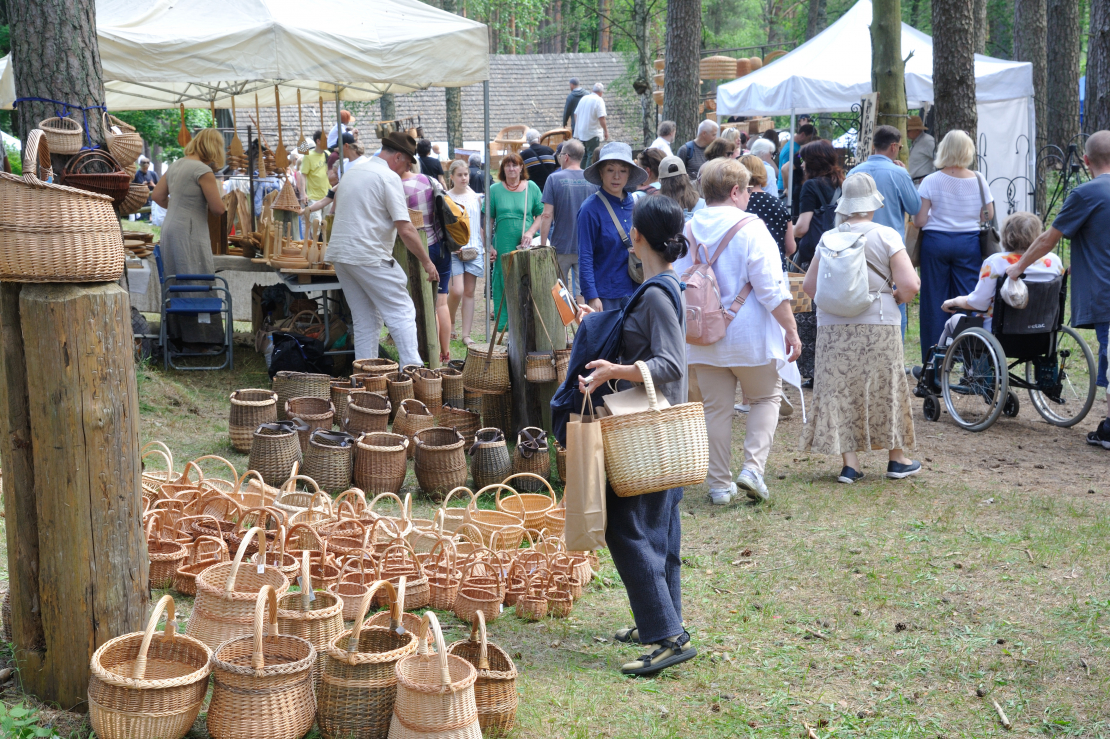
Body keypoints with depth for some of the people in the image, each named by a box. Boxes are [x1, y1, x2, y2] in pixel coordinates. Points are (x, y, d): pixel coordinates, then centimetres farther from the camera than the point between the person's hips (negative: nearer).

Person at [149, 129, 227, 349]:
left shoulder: (176, 165, 11)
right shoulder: (203, 171, -14)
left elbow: (157, 195, 19)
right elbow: (219, 208, -15)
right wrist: (205, 205, 6)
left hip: (170, 228, 9)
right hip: (189, 234, -9)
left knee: (177, 285, 14)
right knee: (196, 287, -3)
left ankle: (179, 335, 21)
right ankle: (196, 341, 1)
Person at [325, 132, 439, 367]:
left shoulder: (351, 174, 18)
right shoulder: (389, 177, -8)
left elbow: (337, 210, 27)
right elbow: (405, 229, -14)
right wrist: (426, 261, -6)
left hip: (339, 254, 8)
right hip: (370, 256, -8)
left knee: (365, 320, 12)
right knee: (402, 312, -3)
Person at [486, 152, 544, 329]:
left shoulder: (531, 187, 6)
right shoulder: (495, 190, 5)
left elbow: (541, 214, 7)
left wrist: (530, 232, -8)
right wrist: (489, 246, -1)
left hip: (527, 247, 0)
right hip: (503, 247, 0)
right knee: (504, 285, 0)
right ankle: (504, 326, 8)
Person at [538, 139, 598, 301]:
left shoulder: (554, 178, -8)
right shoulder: (592, 180, 1)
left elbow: (547, 215, -11)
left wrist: (543, 244, -4)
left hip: (561, 246, -2)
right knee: (583, 291, 3)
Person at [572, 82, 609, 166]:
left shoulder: (583, 99, 11)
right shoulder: (599, 100, -10)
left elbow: (576, 114, 16)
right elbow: (601, 118, -17)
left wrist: (577, 127, 25)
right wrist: (606, 131, -8)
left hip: (581, 133, 7)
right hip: (593, 134, -7)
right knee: (592, 156, -3)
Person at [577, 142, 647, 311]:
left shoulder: (634, 204, 7)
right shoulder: (591, 208, -10)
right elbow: (585, 257, -11)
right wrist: (591, 296, -16)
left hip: (633, 291, 5)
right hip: (604, 295, -5)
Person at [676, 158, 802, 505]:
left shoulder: (688, 232, 1)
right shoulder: (750, 230, -13)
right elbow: (771, 290, -15)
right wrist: (791, 331, -7)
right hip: (750, 336, -4)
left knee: (716, 408, 11)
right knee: (766, 397, 16)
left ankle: (720, 485, 15)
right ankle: (753, 467, 1)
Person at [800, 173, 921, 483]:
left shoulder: (827, 239, 3)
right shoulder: (885, 236, -6)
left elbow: (809, 285, 7)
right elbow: (910, 284, -11)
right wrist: (896, 297, 10)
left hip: (833, 327, 2)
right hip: (877, 326, -2)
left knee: (840, 390, 7)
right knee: (885, 388, 11)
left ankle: (850, 463, 6)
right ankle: (897, 458, 23)